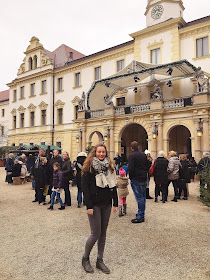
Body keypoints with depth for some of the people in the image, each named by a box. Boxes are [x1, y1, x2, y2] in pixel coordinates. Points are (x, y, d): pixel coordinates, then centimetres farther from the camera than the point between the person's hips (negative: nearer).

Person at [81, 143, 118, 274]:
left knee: (103, 233, 12)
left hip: (106, 204, 5)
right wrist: (89, 206, -16)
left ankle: (100, 260, 28)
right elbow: (85, 187, -11)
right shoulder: (89, 167, -7)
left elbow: (113, 186, 10)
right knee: (96, 233, -1)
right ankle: (85, 258, 23)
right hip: (94, 204, -5)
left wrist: (116, 203, 7)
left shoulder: (109, 166, 8)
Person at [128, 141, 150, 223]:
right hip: (144, 179, 8)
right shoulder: (144, 154, 10)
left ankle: (140, 217, 1)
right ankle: (141, 213, 27)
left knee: (139, 197, -4)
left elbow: (131, 168, -18)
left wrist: (131, 177, -6)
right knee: (143, 197, 15)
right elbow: (148, 166, 14)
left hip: (136, 179, -7)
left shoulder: (131, 155, -12)